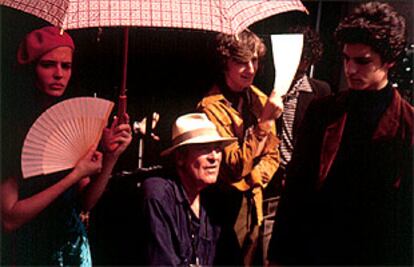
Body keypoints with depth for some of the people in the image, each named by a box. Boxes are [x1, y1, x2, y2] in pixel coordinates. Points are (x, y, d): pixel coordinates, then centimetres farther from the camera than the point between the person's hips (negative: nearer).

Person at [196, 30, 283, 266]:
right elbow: (235, 166, -21)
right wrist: (265, 120, -25)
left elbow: (272, 155, 12)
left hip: (254, 204, 6)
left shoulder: (260, 100, 4)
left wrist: (254, 180, -7)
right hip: (229, 208, -6)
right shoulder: (211, 106, -16)